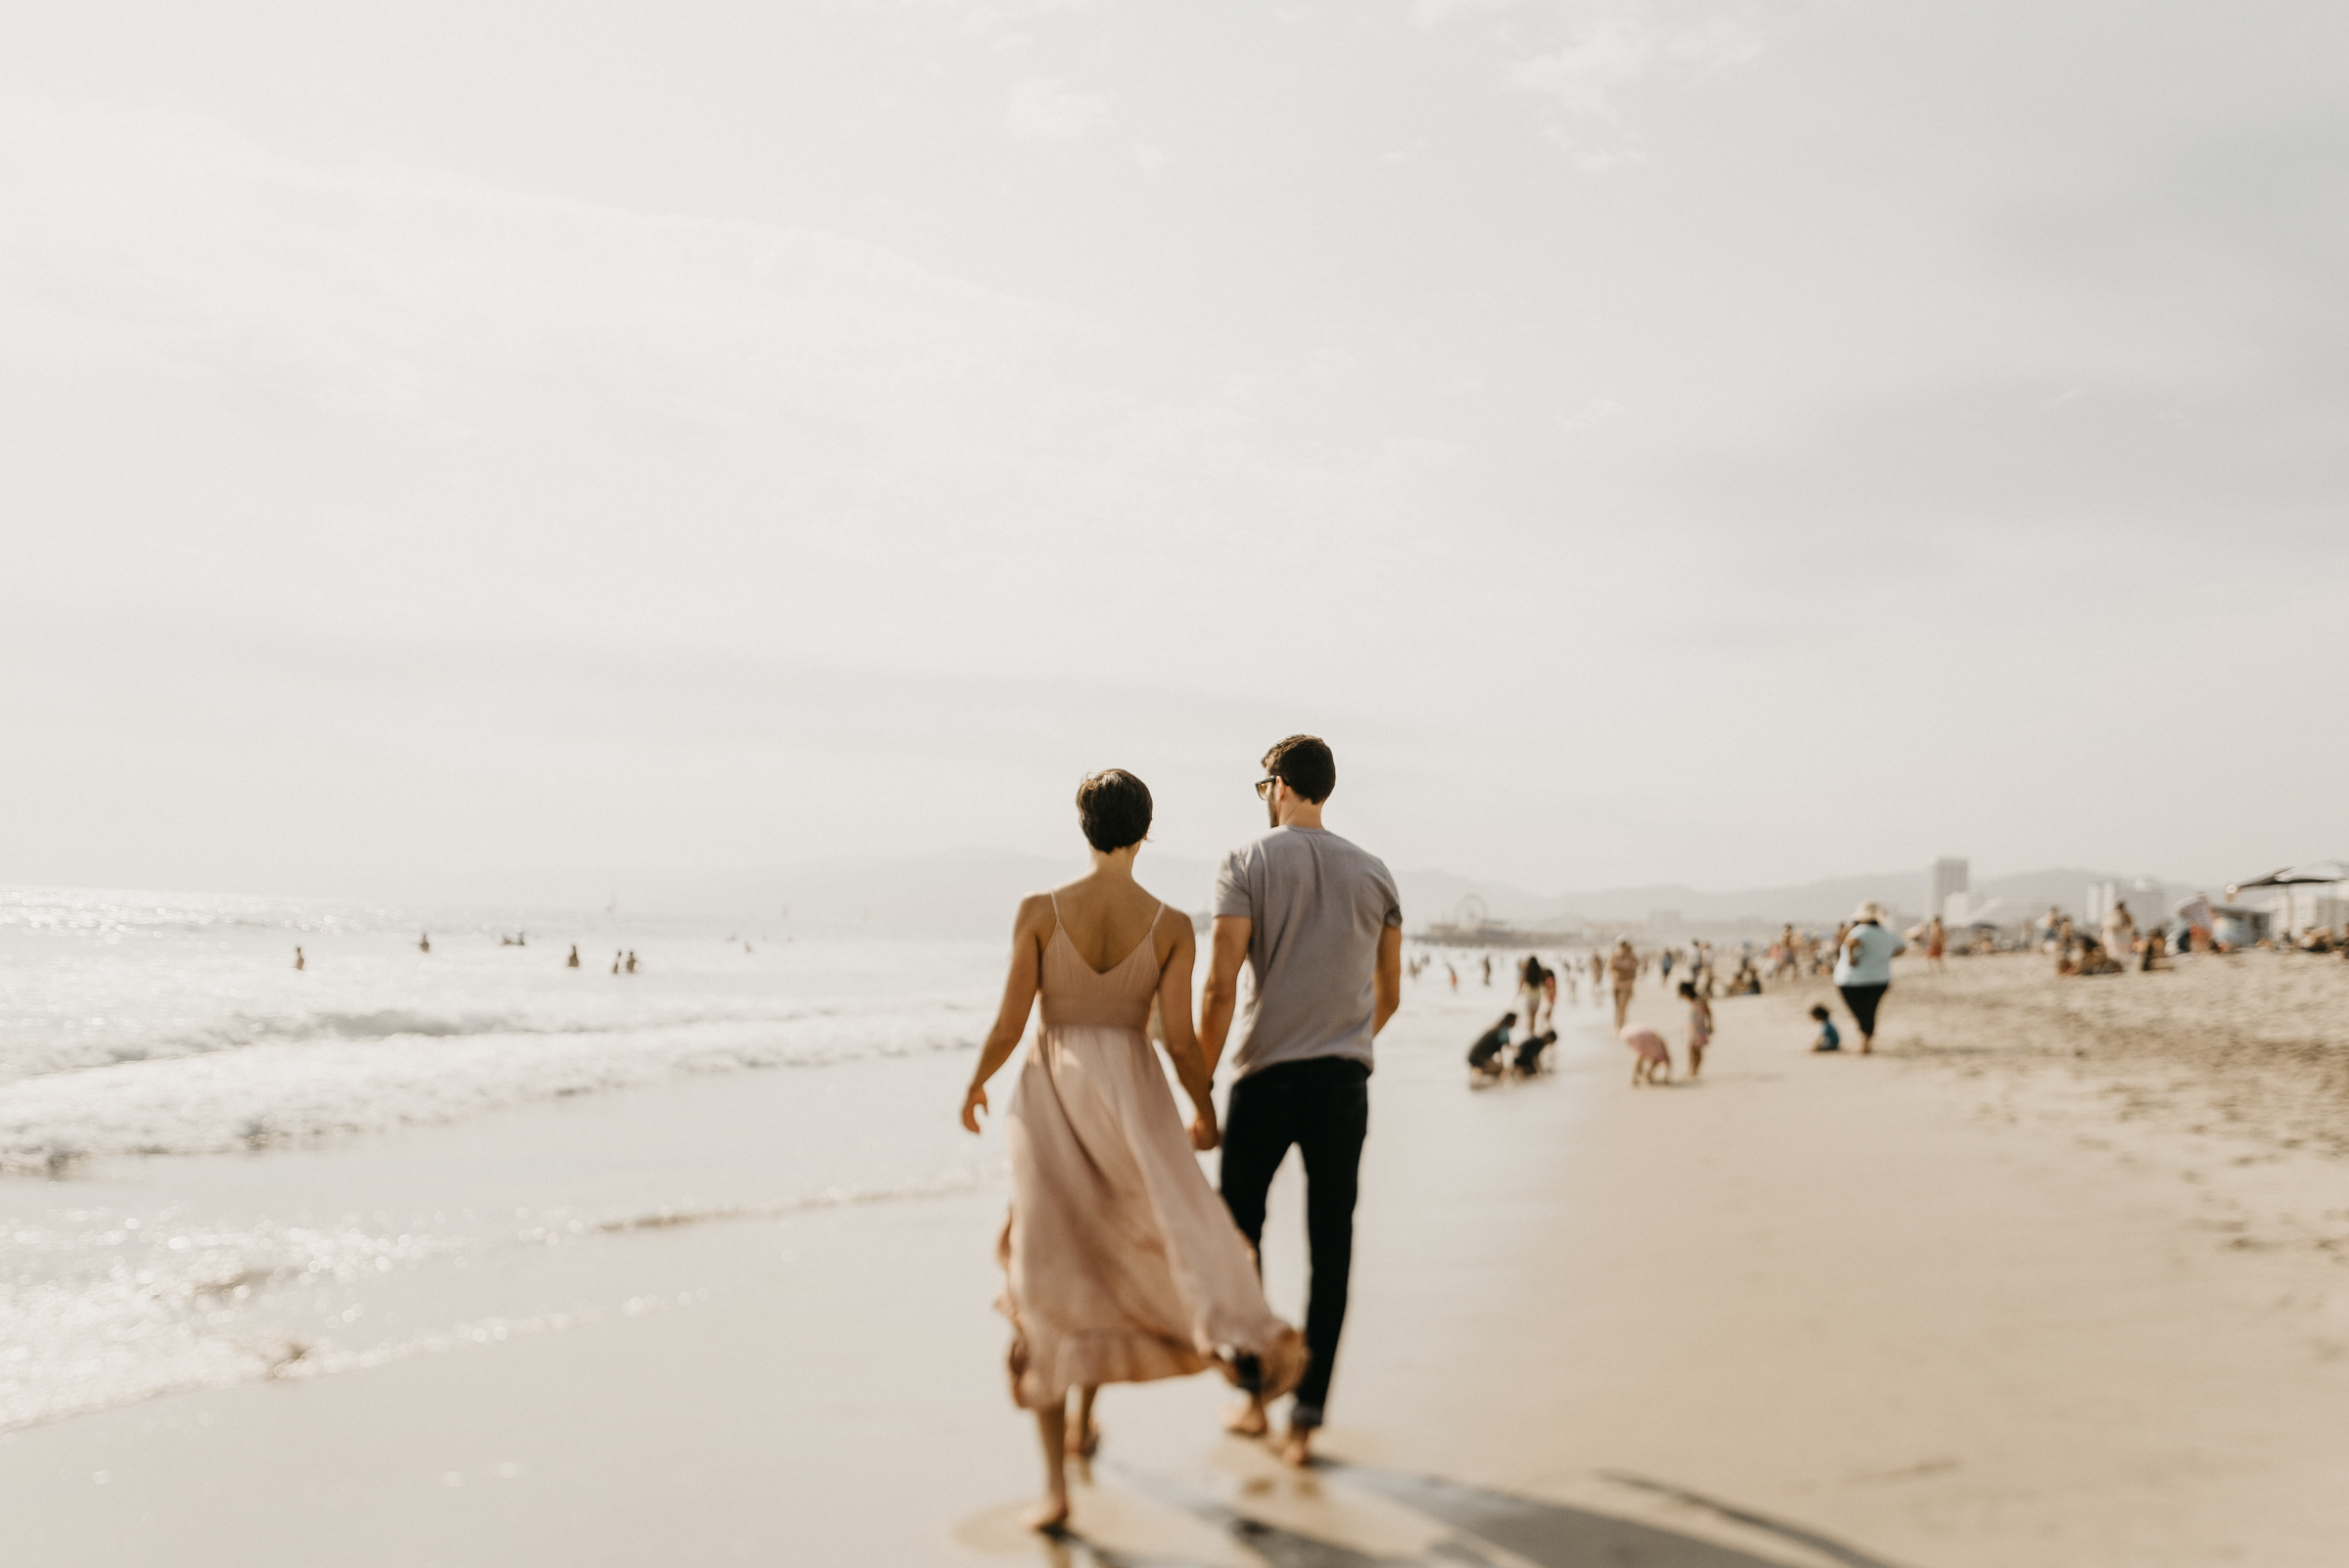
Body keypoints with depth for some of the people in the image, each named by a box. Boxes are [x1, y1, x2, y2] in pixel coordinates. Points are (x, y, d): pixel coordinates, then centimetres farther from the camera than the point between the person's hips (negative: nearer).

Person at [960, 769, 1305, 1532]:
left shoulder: (1038, 910, -7)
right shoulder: (1171, 926, -6)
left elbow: (1009, 1022, -6)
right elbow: (1181, 1040, -7)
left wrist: (975, 1084, 14)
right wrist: (1206, 1111, 12)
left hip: (1051, 1099, 0)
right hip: (1131, 1101, 0)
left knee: (1048, 1282, 5)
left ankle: (1055, 1483, 0)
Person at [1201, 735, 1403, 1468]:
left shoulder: (1246, 864, -4)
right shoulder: (1373, 872, 8)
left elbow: (1221, 987, -12)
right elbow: (1388, 994, 13)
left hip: (1267, 1076, -3)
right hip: (1345, 1080, 3)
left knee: (1239, 1226, 15)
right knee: (1331, 1247, 5)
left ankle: (1256, 1393, 18)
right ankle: (1307, 1419, 5)